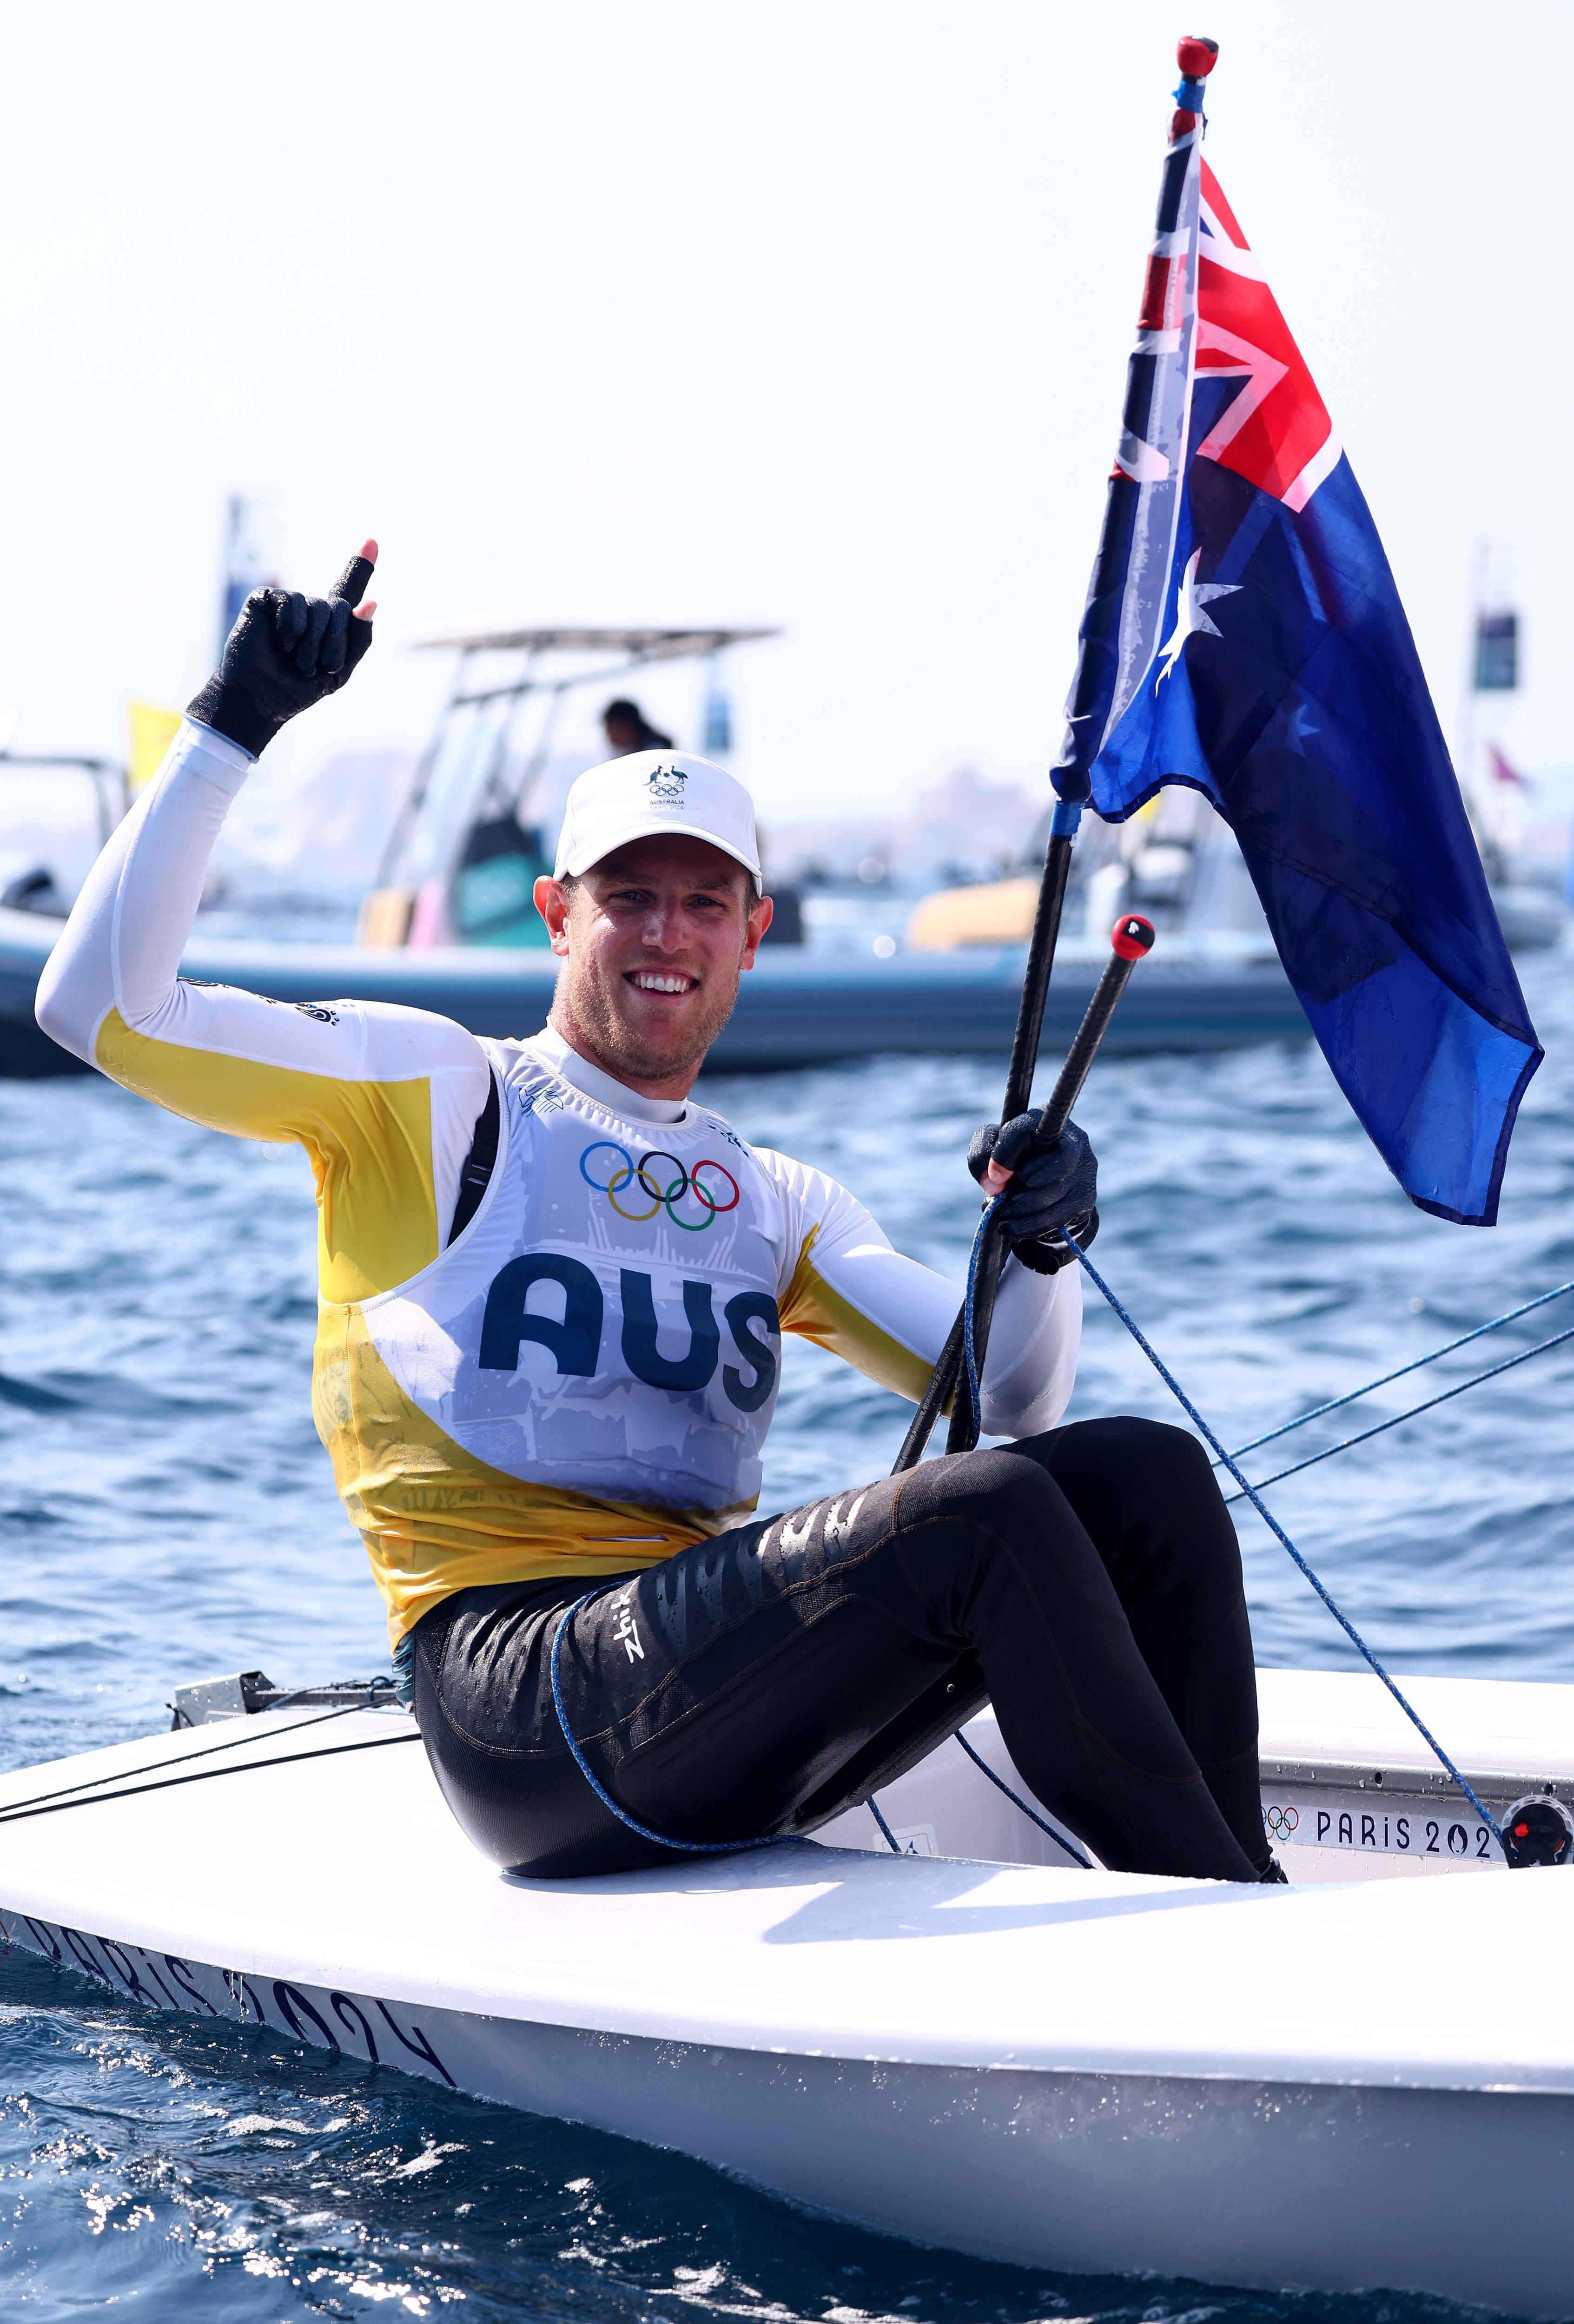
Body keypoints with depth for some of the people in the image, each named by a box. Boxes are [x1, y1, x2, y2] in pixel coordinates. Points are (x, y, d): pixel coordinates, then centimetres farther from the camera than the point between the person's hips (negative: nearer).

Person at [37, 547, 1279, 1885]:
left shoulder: (778, 1203, 24)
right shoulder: (436, 1095, 8)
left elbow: (1008, 1399, 15)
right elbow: (101, 1007, -1)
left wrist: (1041, 1245, -7)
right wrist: (231, 727, -7)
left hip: (723, 1700, 6)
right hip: (524, 1707, -6)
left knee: (1146, 1476, -11)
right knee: (982, 1516, -26)